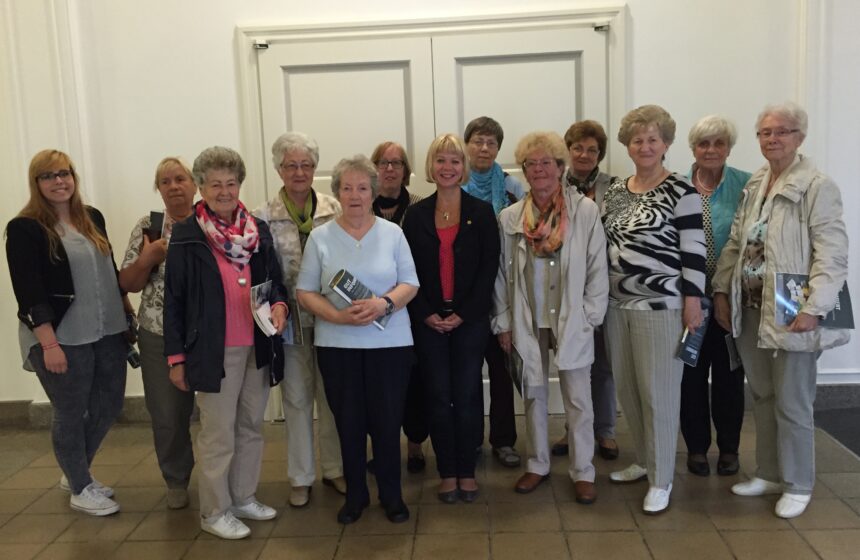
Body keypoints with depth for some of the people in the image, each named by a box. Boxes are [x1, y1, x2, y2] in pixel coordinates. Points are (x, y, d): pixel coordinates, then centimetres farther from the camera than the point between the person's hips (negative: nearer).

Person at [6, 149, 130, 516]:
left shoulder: (93, 219, 10)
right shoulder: (24, 229, -9)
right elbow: (28, 292, -14)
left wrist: (127, 316, 15)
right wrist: (49, 343, -20)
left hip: (106, 333, 7)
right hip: (62, 339, -6)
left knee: (109, 406, 14)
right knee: (70, 416, 6)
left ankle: (74, 472, 36)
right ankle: (80, 489, 25)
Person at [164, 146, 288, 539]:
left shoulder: (258, 230, 7)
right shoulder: (186, 236, -6)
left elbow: (274, 280, 16)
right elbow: (173, 300, -4)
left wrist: (279, 305, -7)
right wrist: (176, 357, -6)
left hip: (257, 347, 5)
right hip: (213, 350, -5)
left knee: (251, 427, 15)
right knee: (218, 434, 3)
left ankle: (244, 497, 31)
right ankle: (215, 512, 19)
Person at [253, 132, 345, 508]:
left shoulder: (334, 209, 0)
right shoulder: (264, 217, -2)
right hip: (289, 319, -1)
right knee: (297, 397, 10)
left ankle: (334, 468, 28)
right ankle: (300, 477, 24)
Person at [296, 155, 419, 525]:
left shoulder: (392, 233, 3)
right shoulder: (320, 237, 2)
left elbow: (410, 284, 1)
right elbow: (305, 292, 0)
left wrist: (384, 303, -19)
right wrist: (338, 316, -17)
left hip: (390, 342, 0)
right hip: (337, 344, 0)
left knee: (388, 421, 5)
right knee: (348, 422, 10)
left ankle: (391, 494, 24)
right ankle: (355, 494, 27)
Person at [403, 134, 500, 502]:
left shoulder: (482, 213, 1)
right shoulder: (416, 214, 5)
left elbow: (489, 267, -3)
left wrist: (463, 314, -10)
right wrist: (426, 315, -8)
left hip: (470, 319, -1)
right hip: (428, 321, 1)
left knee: (467, 395, 4)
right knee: (438, 396, 5)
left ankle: (467, 471, 17)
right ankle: (447, 472, 17)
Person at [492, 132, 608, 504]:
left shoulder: (586, 210, -6)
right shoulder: (509, 217, 1)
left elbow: (598, 268, -4)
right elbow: (502, 274, 4)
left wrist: (590, 316, -6)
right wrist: (503, 323, 3)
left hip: (572, 321, -2)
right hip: (528, 322, 2)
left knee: (578, 400, 5)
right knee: (534, 395, 14)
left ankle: (582, 472, 19)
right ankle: (538, 465, 29)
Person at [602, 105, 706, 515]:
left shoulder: (681, 191, -8)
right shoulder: (615, 191, 10)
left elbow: (694, 250, -10)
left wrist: (692, 302, -14)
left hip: (661, 305, -6)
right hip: (618, 304, 6)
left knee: (658, 392, 1)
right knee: (627, 389, 14)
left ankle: (661, 480, 14)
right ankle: (644, 461, 32)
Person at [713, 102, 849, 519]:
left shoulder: (818, 187, -10)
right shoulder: (754, 186, 11)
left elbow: (832, 255, -14)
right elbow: (734, 244, 12)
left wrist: (813, 308, -20)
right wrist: (721, 291, 6)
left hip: (790, 313, -6)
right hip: (750, 309, 6)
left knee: (791, 403, 4)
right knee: (762, 397, 16)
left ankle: (798, 485, 21)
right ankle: (769, 473, 31)